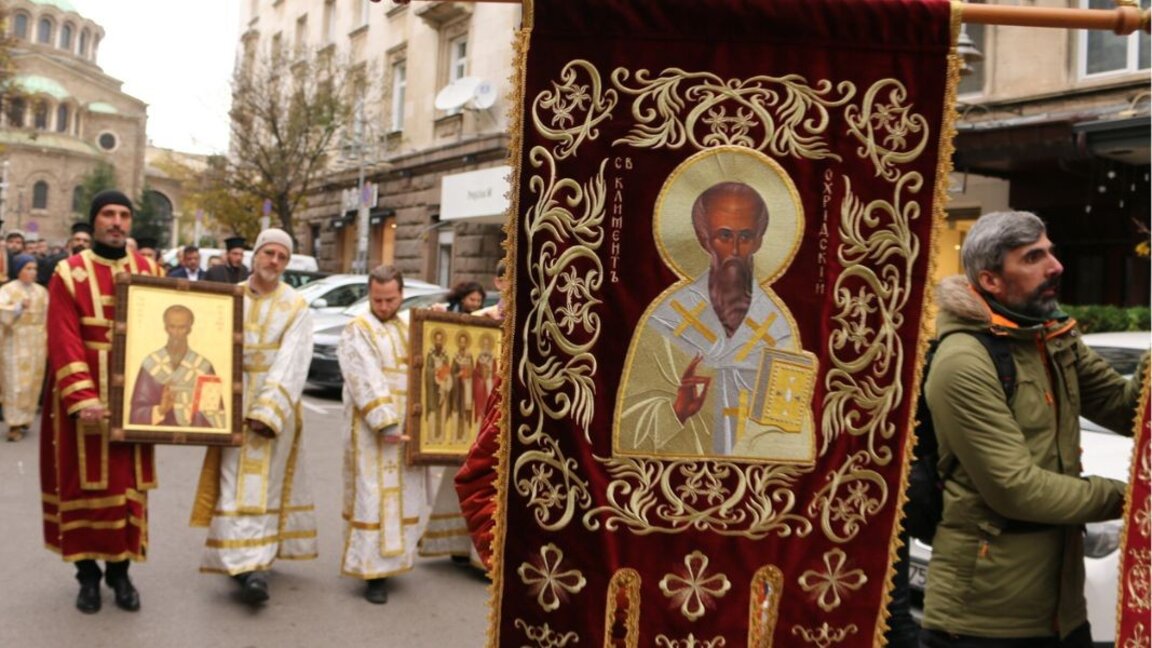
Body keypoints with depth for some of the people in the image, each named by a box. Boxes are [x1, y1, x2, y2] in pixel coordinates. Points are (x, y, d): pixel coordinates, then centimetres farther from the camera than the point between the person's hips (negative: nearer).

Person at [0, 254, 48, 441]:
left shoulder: (41, 291, 9)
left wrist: (47, 343, 6)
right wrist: (19, 306, -33)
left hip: (37, 344, 4)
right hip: (16, 344, -4)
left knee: (33, 383, 7)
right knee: (16, 383, -6)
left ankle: (25, 420, 18)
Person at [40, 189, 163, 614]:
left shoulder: (149, 272, 6)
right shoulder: (69, 274, -5)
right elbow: (64, 342, -13)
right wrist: (82, 397, -24)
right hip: (83, 396, -2)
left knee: (127, 483, 7)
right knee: (85, 482, 5)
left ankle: (120, 571, 18)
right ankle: (88, 573, 18)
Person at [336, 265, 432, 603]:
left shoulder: (409, 330, 15)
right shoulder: (358, 331, -6)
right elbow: (366, 380, -16)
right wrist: (385, 423, -24)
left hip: (408, 429, 6)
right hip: (373, 431, -6)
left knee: (405, 496, 11)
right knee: (373, 497, -2)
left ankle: (391, 557, 26)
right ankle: (372, 571, 5)